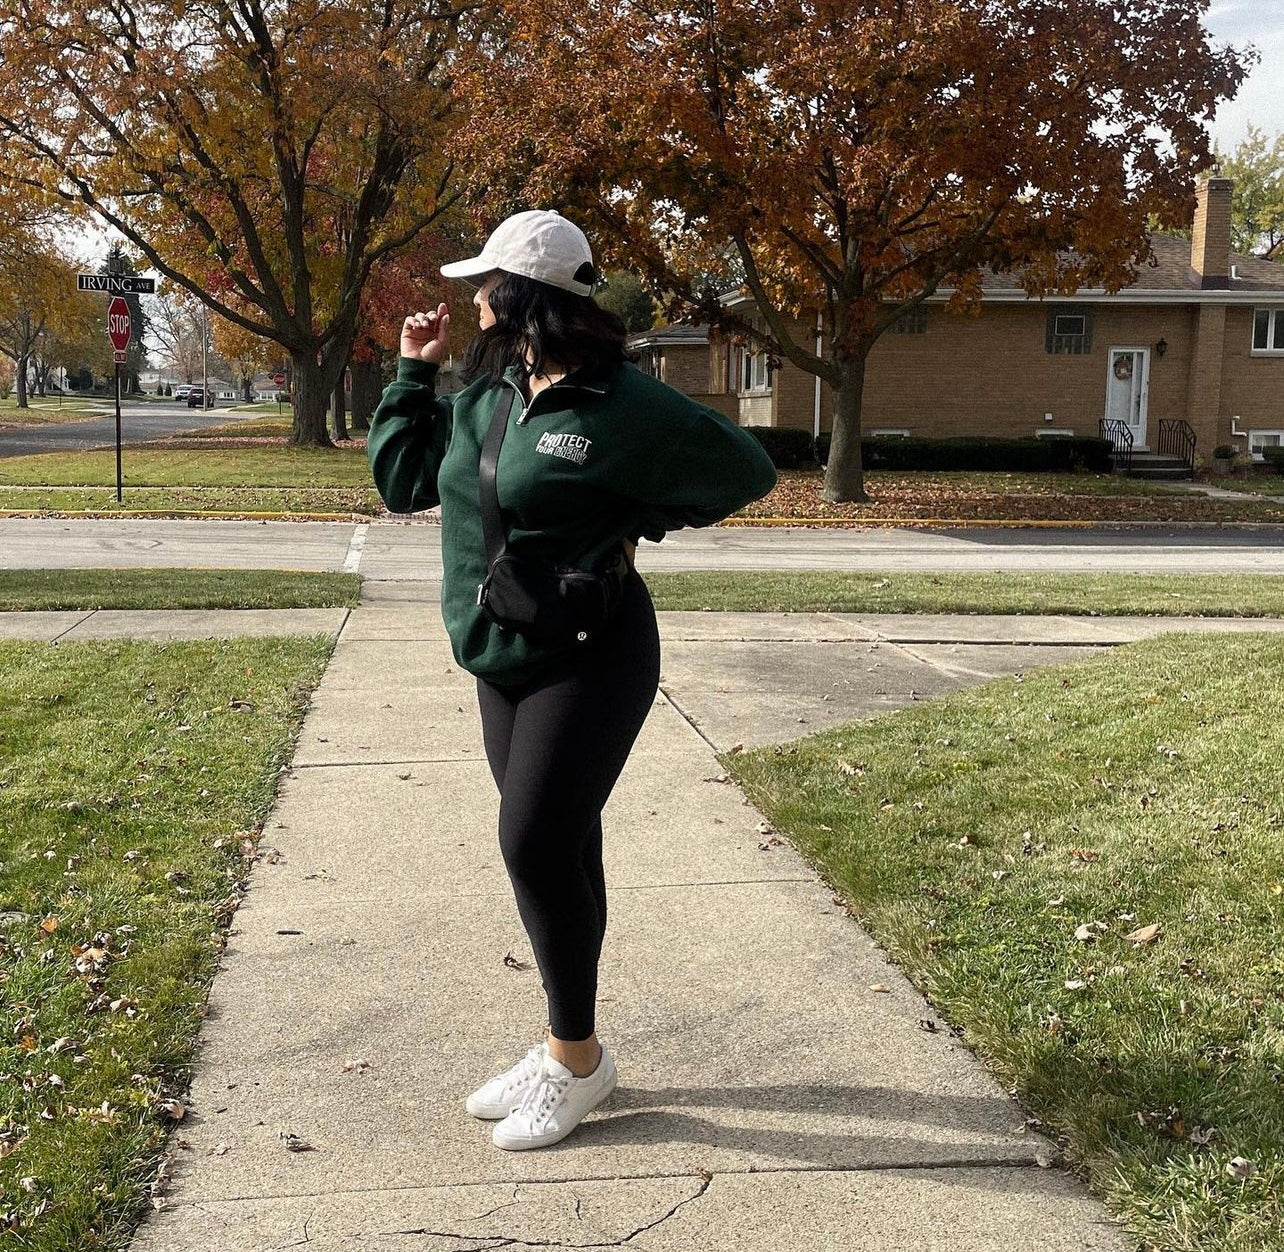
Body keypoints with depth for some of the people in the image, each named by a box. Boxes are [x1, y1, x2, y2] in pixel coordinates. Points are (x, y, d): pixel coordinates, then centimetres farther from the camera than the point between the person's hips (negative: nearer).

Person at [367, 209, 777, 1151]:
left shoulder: (625, 407, -15)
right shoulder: (484, 397, 6)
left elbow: (747, 470, -3)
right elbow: (402, 479, 17)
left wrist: (637, 525, -3)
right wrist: (414, 372, 9)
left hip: (590, 661, -7)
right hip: (503, 662, 7)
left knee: (537, 843, -11)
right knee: (559, 850, 13)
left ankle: (577, 1056, 8)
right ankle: (566, 1048, 25)